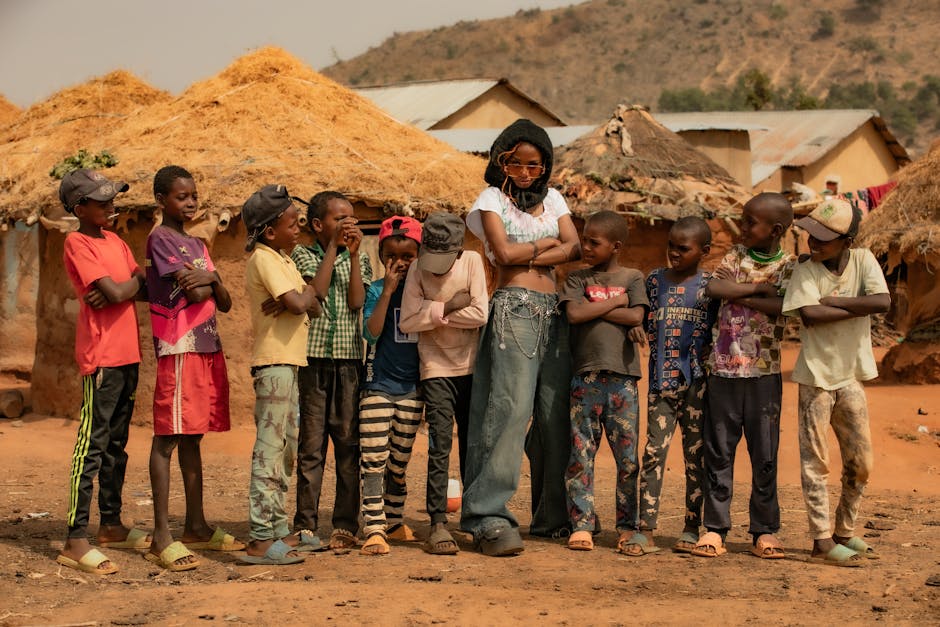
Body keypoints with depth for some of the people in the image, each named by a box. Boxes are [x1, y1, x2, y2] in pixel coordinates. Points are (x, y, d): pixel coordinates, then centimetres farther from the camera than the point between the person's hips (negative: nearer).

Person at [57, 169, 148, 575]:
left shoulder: (115, 242, 16)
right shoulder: (77, 244, -9)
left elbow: (145, 288, 8)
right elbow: (117, 292, -18)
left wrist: (116, 291, -11)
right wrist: (137, 277, 2)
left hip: (127, 355, 8)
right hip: (100, 356, -8)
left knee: (116, 444, 15)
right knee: (92, 445, -10)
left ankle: (111, 525, 25)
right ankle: (75, 540, -10)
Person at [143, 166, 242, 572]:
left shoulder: (197, 245, 19)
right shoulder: (160, 238, -5)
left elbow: (225, 303, 12)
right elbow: (193, 293, -15)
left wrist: (209, 279, -6)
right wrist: (209, 279, 3)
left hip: (209, 349, 8)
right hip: (179, 349, -8)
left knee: (192, 437, 13)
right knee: (167, 438, -8)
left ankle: (196, 527, 19)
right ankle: (162, 538, -10)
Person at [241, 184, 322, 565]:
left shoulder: (281, 259, 17)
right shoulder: (264, 259, -12)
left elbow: (312, 307, 11)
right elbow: (299, 303, -23)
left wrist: (298, 301, -10)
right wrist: (307, 294, -2)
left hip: (287, 362, 10)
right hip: (274, 362, -10)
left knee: (286, 449, 14)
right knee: (270, 449, -11)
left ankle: (278, 530, 21)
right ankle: (260, 541, -12)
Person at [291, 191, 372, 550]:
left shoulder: (358, 259, 13)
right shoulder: (303, 255, 7)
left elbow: (356, 301, -2)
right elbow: (317, 291, -11)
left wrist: (354, 252, -4)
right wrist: (334, 247, -5)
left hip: (349, 360, 2)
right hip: (312, 358, -2)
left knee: (348, 443, 0)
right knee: (310, 445, -1)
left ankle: (346, 525, 5)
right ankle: (305, 525, 5)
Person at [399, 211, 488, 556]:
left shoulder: (472, 262, -5)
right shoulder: (418, 273, -7)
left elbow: (480, 315, -14)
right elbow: (407, 322, -15)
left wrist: (433, 314, -11)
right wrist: (449, 307, -17)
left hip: (471, 368, 2)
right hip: (437, 370, -2)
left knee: (472, 446, 10)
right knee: (440, 444, -10)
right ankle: (438, 525, -11)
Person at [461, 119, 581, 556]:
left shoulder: (552, 198, 19)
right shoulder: (492, 198, 6)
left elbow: (574, 249, 4)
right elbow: (504, 252, -8)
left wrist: (527, 256, -6)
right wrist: (549, 242, 4)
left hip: (553, 311, 5)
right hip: (513, 308, -5)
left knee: (556, 414, 3)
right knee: (510, 408, -15)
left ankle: (553, 515, 13)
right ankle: (490, 519, -17)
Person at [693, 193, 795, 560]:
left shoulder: (788, 267, 1)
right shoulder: (737, 255, 8)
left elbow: (783, 307, -17)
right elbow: (713, 288, -9)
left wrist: (737, 293, -13)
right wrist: (758, 287, -12)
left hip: (764, 371, -2)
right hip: (724, 368, 2)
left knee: (765, 454, 3)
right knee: (718, 450, 4)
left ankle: (765, 531, 11)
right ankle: (715, 528, 9)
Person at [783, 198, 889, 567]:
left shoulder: (863, 261, -2)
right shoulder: (806, 271, -9)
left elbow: (883, 301, -17)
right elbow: (810, 315, -24)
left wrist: (833, 301, -18)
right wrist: (858, 307, -17)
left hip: (851, 377, 4)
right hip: (816, 376, -3)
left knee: (860, 463, 9)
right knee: (816, 462, -1)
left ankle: (845, 532, 25)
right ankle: (822, 541, 4)